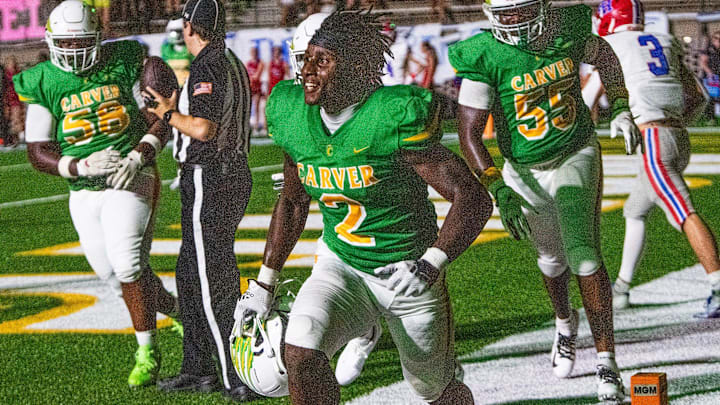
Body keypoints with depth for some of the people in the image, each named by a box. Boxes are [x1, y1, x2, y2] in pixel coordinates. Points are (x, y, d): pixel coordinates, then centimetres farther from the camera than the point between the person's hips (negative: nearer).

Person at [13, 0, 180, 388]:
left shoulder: (123, 62, -4)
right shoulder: (43, 84, -2)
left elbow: (160, 119, 1)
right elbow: (39, 153, -3)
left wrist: (137, 157, -16)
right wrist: (82, 167, -19)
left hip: (130, 178, -3)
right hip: (84, 193, 3)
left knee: (126, 264, -20)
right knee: (117, 275, 6)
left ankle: (147, 351, -6)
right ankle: (177, 311, 32)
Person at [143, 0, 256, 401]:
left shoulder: (207, 68, -16)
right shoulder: (233, 63, 13)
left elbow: (203, 128, -23)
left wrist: (169, 113, -7)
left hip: (209, 180, -10)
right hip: (235, 173, 10)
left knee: (213, 282, -6)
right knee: (191, 275, 17)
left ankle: (240, 376, -6)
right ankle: (198, 369, 24)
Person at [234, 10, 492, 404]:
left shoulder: (394, 119, -25)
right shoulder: (293, 117, -6)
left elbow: (472, 197, -25)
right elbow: (293, 201, 11)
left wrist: (432, 263, -37)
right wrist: (263, 286, 12)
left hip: (406, 274, -3)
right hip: (339, 264, 4)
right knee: (300, 353, -25)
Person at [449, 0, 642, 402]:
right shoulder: (484, 56, -21)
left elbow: (605, 57, 12)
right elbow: (469, 134, -21)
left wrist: (622, 110, 4)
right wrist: (499, 190, -30)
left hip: (576, 157, -1)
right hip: (525, 171, 1)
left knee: (582, 252, -18)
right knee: (552, 257, 20)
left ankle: (607, 361, -14)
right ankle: (565, 322, 54)